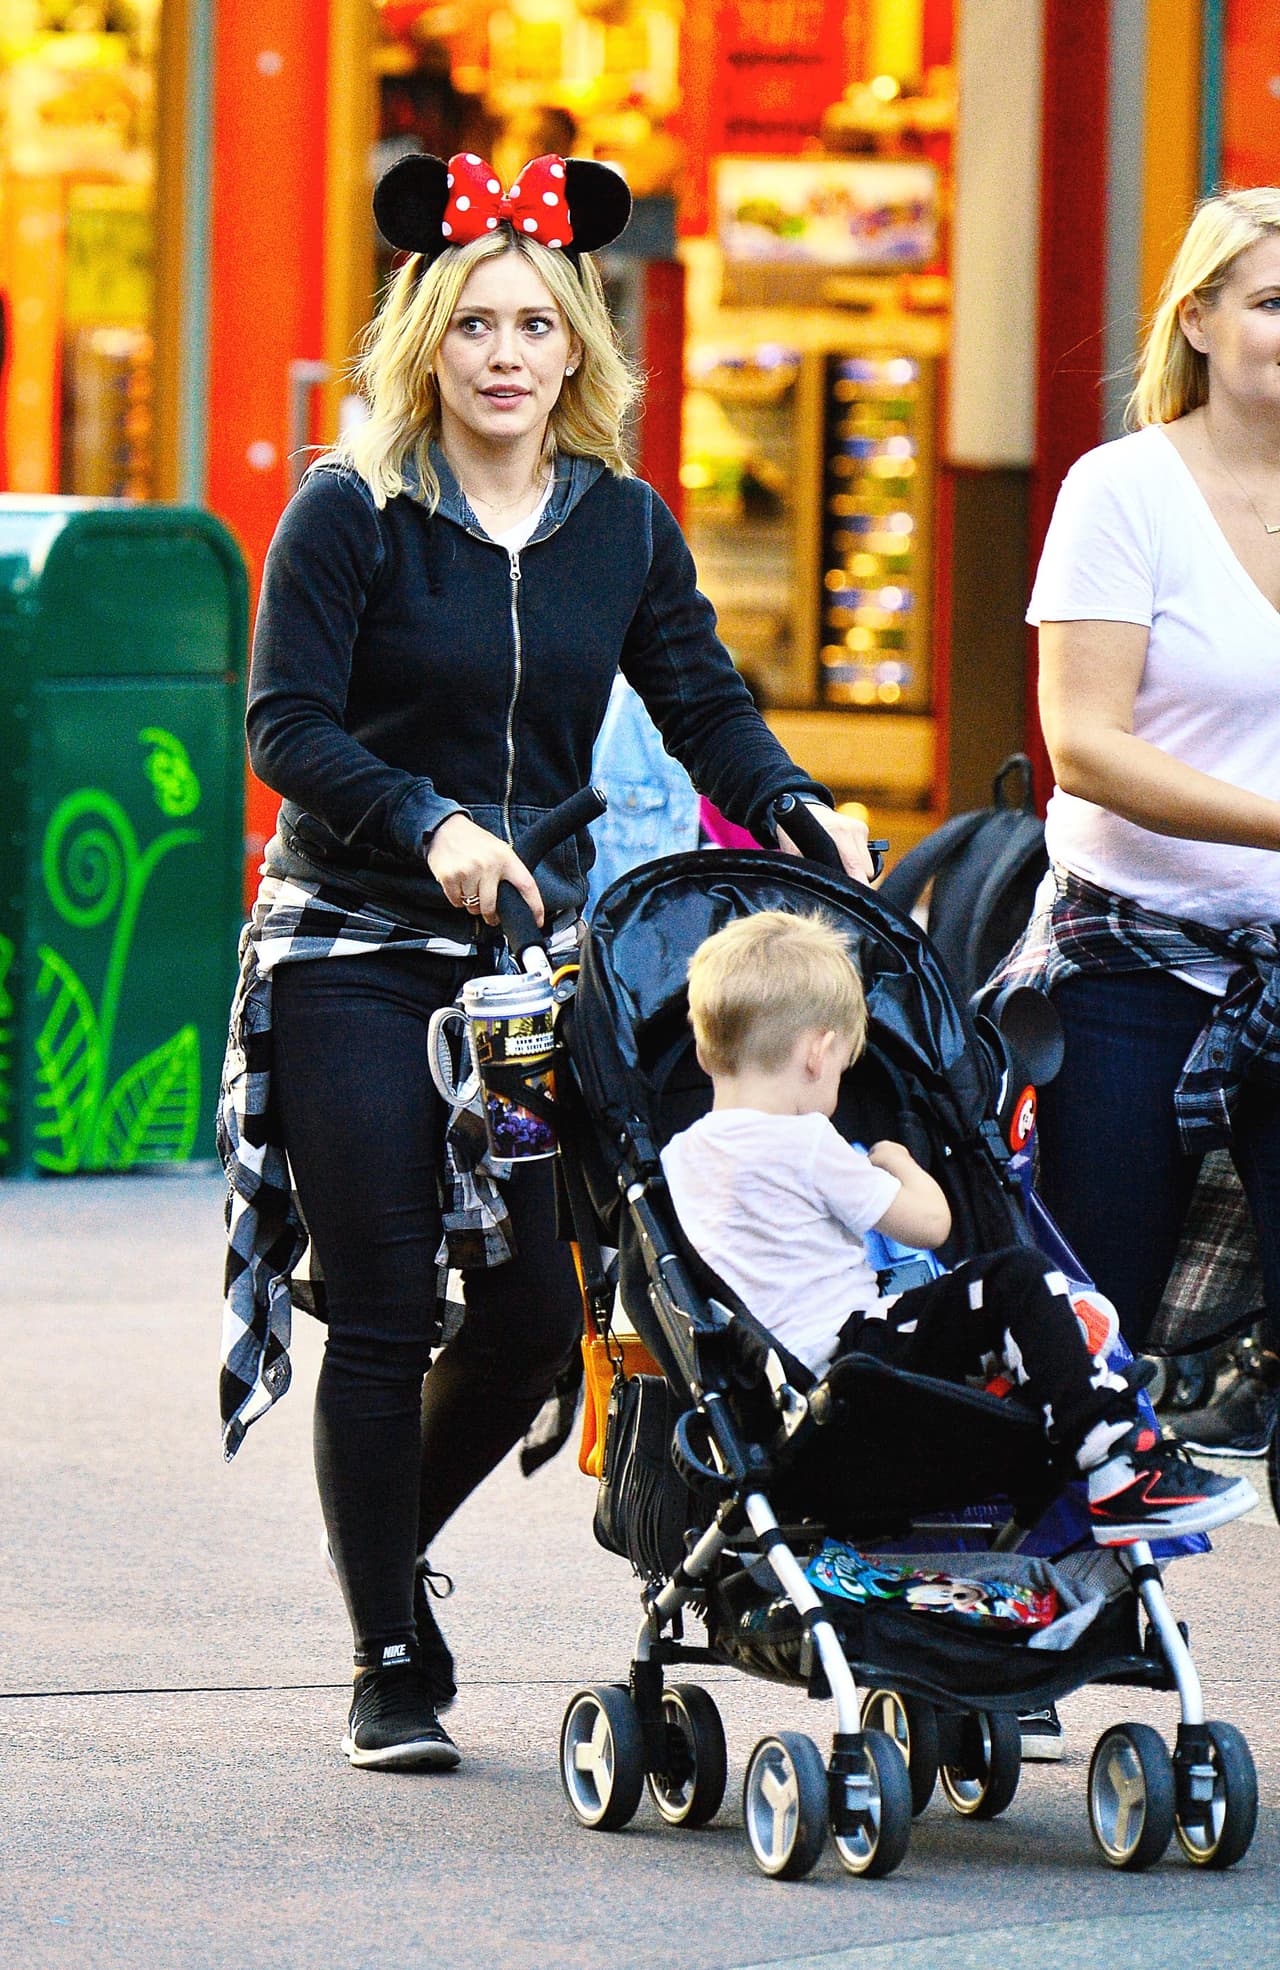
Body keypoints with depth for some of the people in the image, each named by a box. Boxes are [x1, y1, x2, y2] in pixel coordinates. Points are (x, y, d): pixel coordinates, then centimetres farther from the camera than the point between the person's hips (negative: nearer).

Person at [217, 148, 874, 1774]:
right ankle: (387, 1663, 8)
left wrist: (798, 809, -10)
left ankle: (390, 1554, 28)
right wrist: (428, 826, -25)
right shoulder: (350, 512, -7)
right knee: (383, 1316, -3)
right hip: (357, 954, -4)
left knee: (538, 1313, 1)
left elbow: (704, 708, 8)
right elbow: (286, 727, -11)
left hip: (541, 956, 4)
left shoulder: (624, 526, 7)